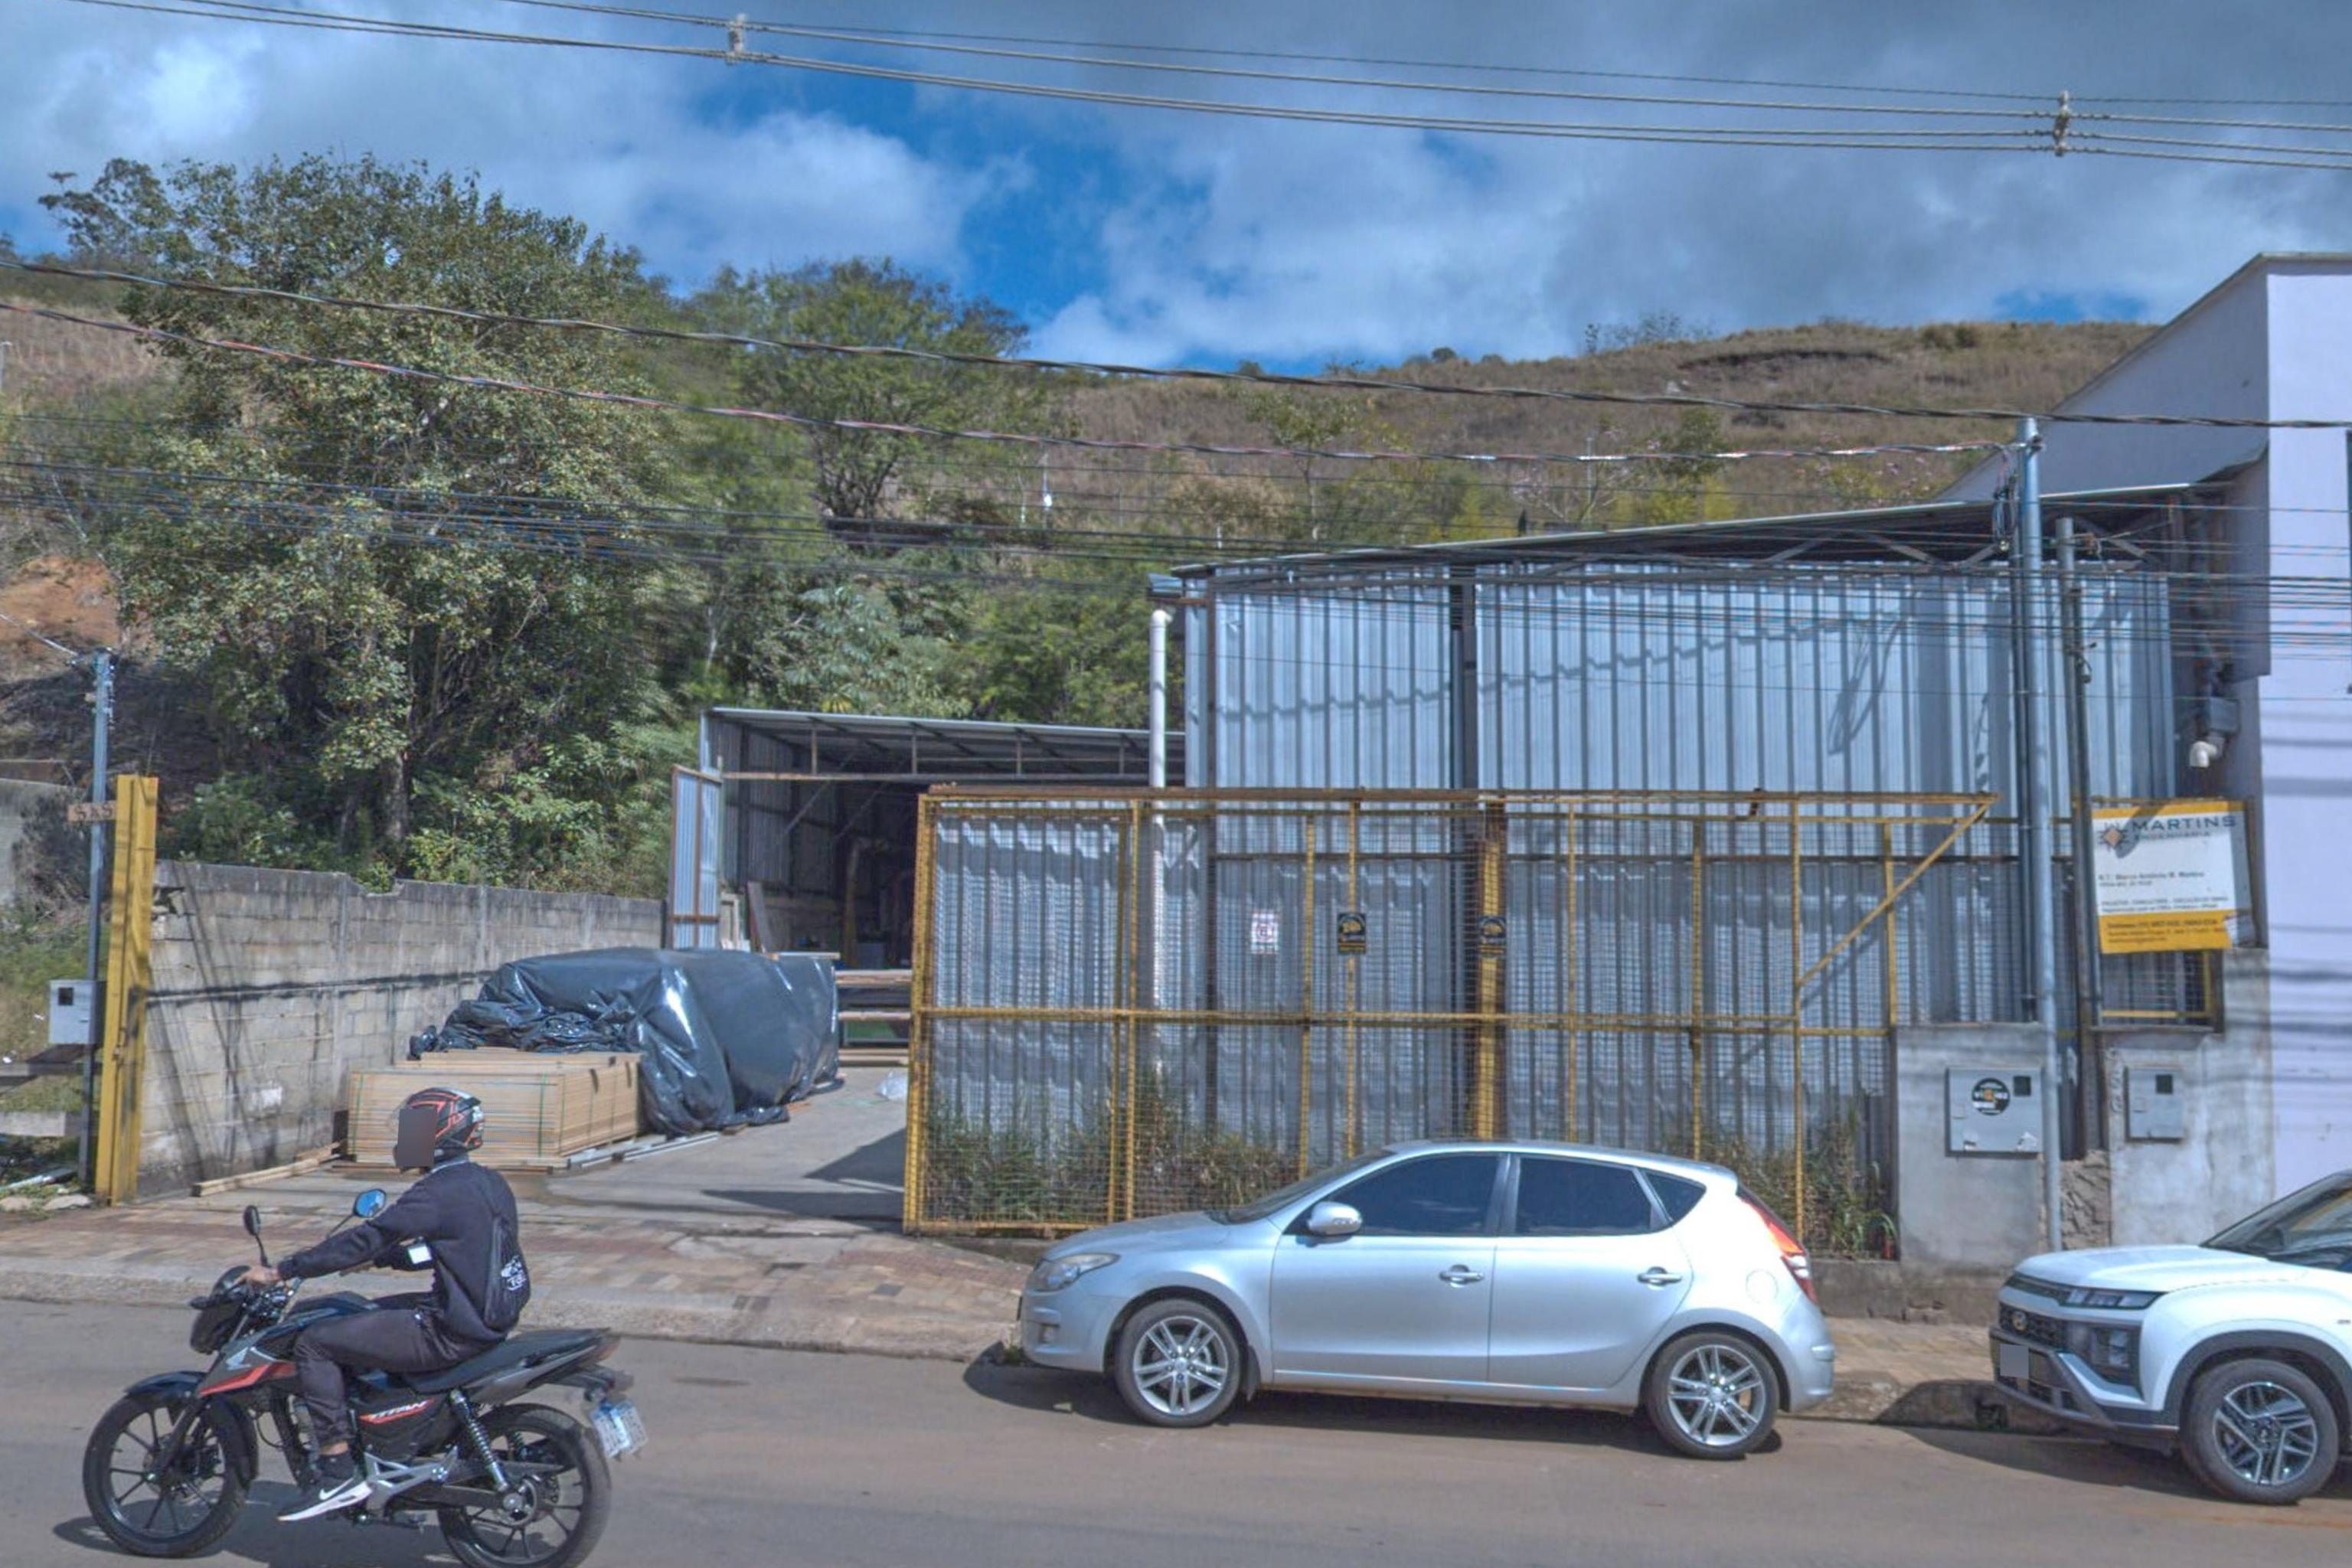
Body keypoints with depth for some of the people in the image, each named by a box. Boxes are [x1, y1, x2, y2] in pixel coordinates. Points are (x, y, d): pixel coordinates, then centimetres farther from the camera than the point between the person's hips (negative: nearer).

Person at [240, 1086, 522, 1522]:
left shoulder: (440, 1194, -18)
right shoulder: (489, 1183, 10)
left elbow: (366, 1240, -19)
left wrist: (280, 1272, -12)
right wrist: (381, 1258, 28)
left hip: (449, 1334, -10)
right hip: (485, 1317, 10)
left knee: (314, 1344, -5)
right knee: (355, 1319, 28)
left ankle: (338, 1473, -5)